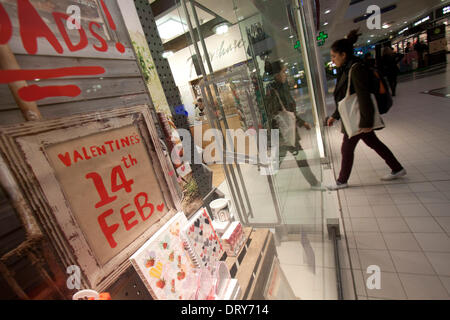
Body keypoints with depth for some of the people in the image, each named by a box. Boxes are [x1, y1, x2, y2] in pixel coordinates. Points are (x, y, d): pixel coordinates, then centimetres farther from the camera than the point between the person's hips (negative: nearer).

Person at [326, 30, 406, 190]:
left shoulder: (356, 69, -18)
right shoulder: (346, 69, 12)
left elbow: (363, 97, -22)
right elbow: (345, 96, 17)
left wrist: (366, 122, -23)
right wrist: (335, 115, 18)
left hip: (358, 118, -10)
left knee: (347, 148, 0)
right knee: (373, 142, 18)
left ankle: (342, 181, 16)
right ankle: (397, 169, 33)